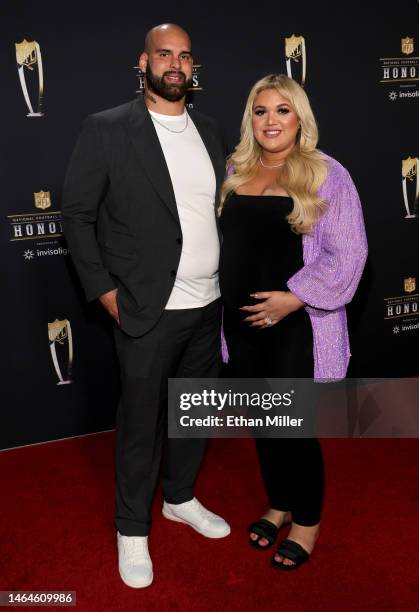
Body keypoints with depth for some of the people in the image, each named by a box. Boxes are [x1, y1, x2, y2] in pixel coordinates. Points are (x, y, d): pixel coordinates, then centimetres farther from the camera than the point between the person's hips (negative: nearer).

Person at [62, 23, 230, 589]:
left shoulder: (209, 130, 9)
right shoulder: (106, 130, -8)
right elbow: (77, 214, -5)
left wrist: (224, 277, 7)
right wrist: (105, 290, -9)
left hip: (209, 307, 6)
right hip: (149, 312, -5)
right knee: (141, 421, 8)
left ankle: (181, 498, 42)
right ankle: (133, 528, 30)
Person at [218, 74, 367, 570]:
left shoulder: (326, 175, -7)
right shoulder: (235, 172, 8)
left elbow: (347, 253, -12)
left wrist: (294, 297, -19)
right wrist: (218, 295, 4)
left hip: (297, 325, -5)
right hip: (242, 323, 5)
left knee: (295, 426, 5)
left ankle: (306, 521, 28)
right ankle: (278, 506, 39)